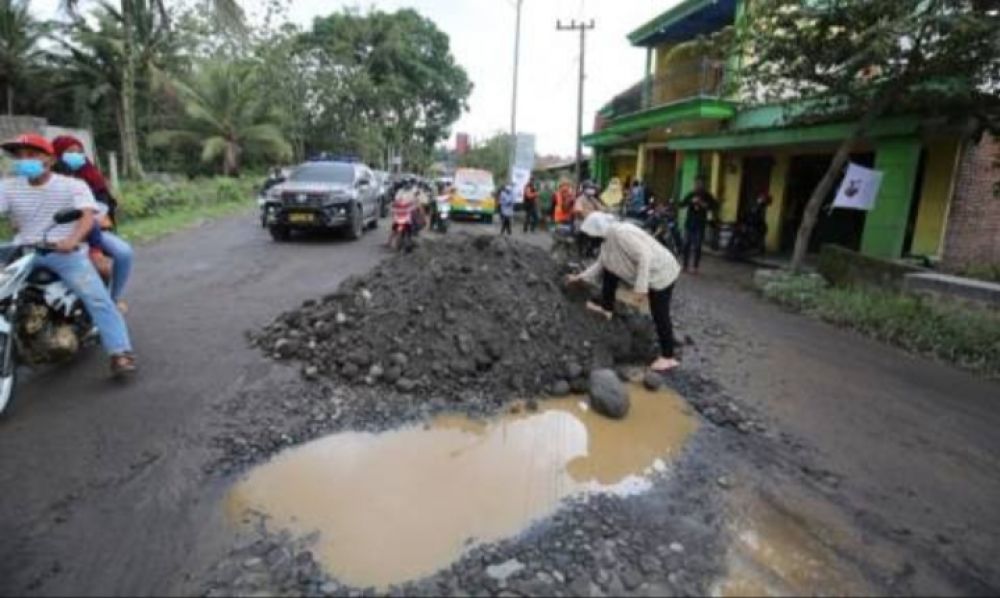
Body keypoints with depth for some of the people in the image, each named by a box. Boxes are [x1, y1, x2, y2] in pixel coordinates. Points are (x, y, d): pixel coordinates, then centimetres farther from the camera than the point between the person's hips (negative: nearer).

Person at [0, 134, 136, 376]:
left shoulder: (73, 185, 0)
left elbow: (87, 215, -16)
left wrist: (72, 239, -37)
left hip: (65, 252, -4)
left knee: (98, 298, -19)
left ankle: (120, 353, -21)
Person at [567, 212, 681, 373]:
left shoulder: (620, 232, -27)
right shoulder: (609, 237, 5)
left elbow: (645, 256, -32)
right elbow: (601, 263, 17)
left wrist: (641, 286, -32)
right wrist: (580, 277, 17)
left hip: (661, 272, -10)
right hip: (648, 270, 10)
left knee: (660, 315, -5)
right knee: (609, 269, 13)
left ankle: (669, 358, 7)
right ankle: (607, 309, 25)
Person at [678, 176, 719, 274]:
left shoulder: (707, 196, 2)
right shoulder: (691, 195, 11)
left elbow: (715, 206, -5)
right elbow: (682, 204, 0)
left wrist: (704, 205, -17)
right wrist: (691, 201, -16)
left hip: (700, 224, -3)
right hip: (689, 222, 3)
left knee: (697, 246, -3)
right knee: (686, 245, 2)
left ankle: (695, 267, 2)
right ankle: (685, 266, 12)